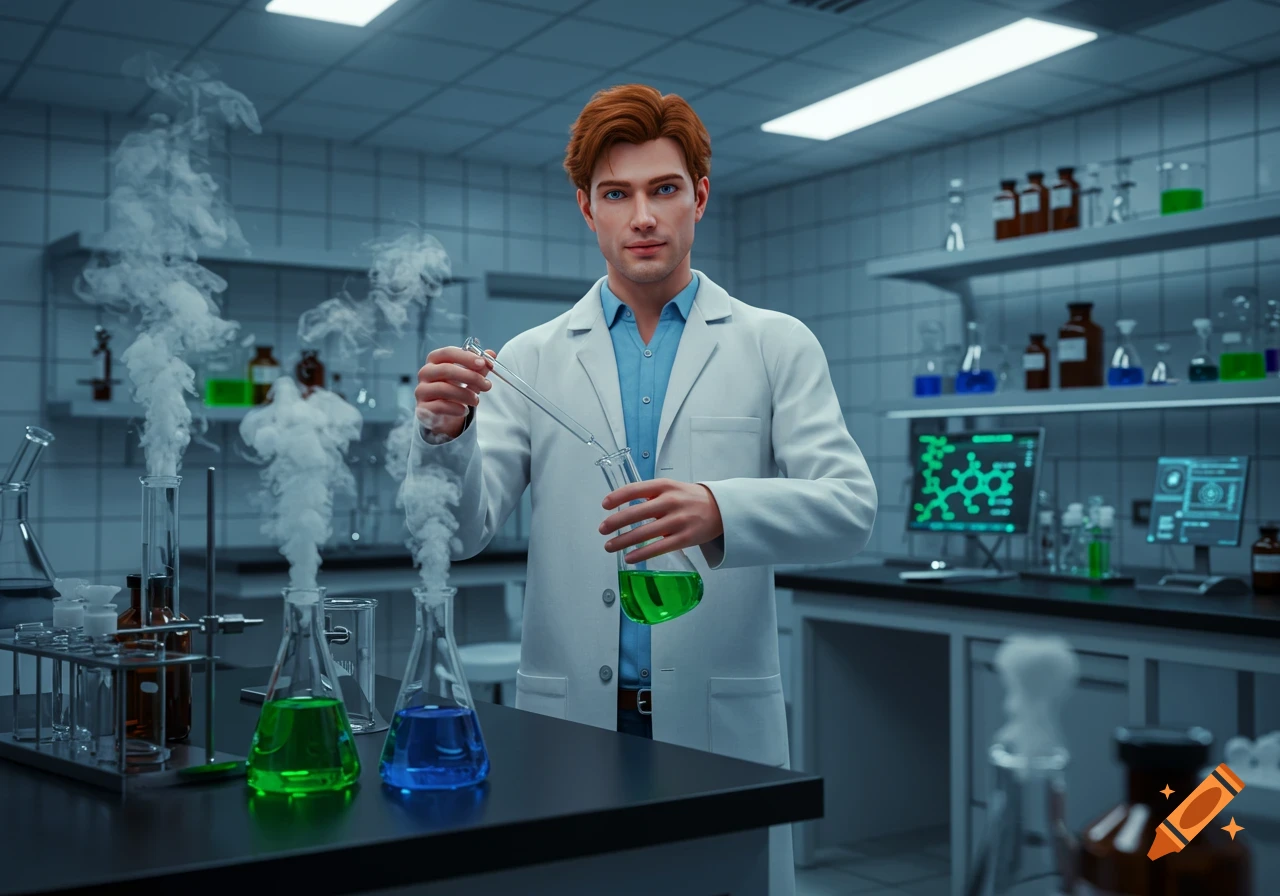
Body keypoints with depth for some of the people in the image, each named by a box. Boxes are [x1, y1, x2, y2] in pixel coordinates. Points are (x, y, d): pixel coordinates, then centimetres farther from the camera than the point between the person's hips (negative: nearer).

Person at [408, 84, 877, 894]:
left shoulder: (777, 345, 4)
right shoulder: (532, 359, 6)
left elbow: (849, 507, -7)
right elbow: (464, 530, 1)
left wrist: (719, 511, -26)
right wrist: (447, 433, -21)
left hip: (721, 721, 0)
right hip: (570, 718, 1)